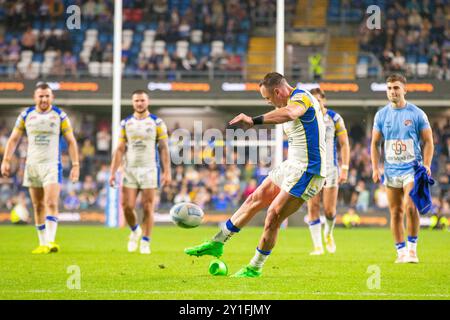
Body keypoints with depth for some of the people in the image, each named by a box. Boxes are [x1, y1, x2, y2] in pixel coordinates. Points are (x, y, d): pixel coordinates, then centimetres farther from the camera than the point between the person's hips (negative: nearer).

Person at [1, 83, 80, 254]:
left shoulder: (60, 116, -2)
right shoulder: (26, 115, 4)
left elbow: (71, 141, 2)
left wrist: (75, 165, -5)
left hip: (52, 165, -3)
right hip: (32, 165, 3)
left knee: (51, 204, -16)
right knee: (38, 206, 6)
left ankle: (50, 242, -23)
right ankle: (42, 243, 13)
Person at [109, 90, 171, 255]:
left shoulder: (157, 123, 1)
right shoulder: (125, 123, 7)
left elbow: (164, 149, 1)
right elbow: (120, 150, 8)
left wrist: (167, 171, -7)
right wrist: (113, 172, 1)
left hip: (149, 170, -2)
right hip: (130, 170, 2)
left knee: (147, 208, -4)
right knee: (127, 207, -4)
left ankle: (145, 243, 5)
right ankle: (135, 231, 25)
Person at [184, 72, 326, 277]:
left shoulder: (301, 97, -18)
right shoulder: (291, 102, 15)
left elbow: (289, 113, -42)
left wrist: (254, 120, -47)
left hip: (307, 170, -10)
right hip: (292, 166, 10)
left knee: (273, 216, -8)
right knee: (254, 200, 14)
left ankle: (255, 268, 7)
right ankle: (217, 242, 25)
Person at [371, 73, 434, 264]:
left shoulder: (417, 114, -3)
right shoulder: (381, 115, 5)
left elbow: (428, 141, 1)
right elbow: (375, 143, 10)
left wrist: (426, 165, -10)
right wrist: (375, 168, 2)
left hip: (412, 168, -3)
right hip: (391, 170, 3)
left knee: (410, 207, -19)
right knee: (395, 212, 4)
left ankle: (412, 248, -7)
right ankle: (401, 252, 13)